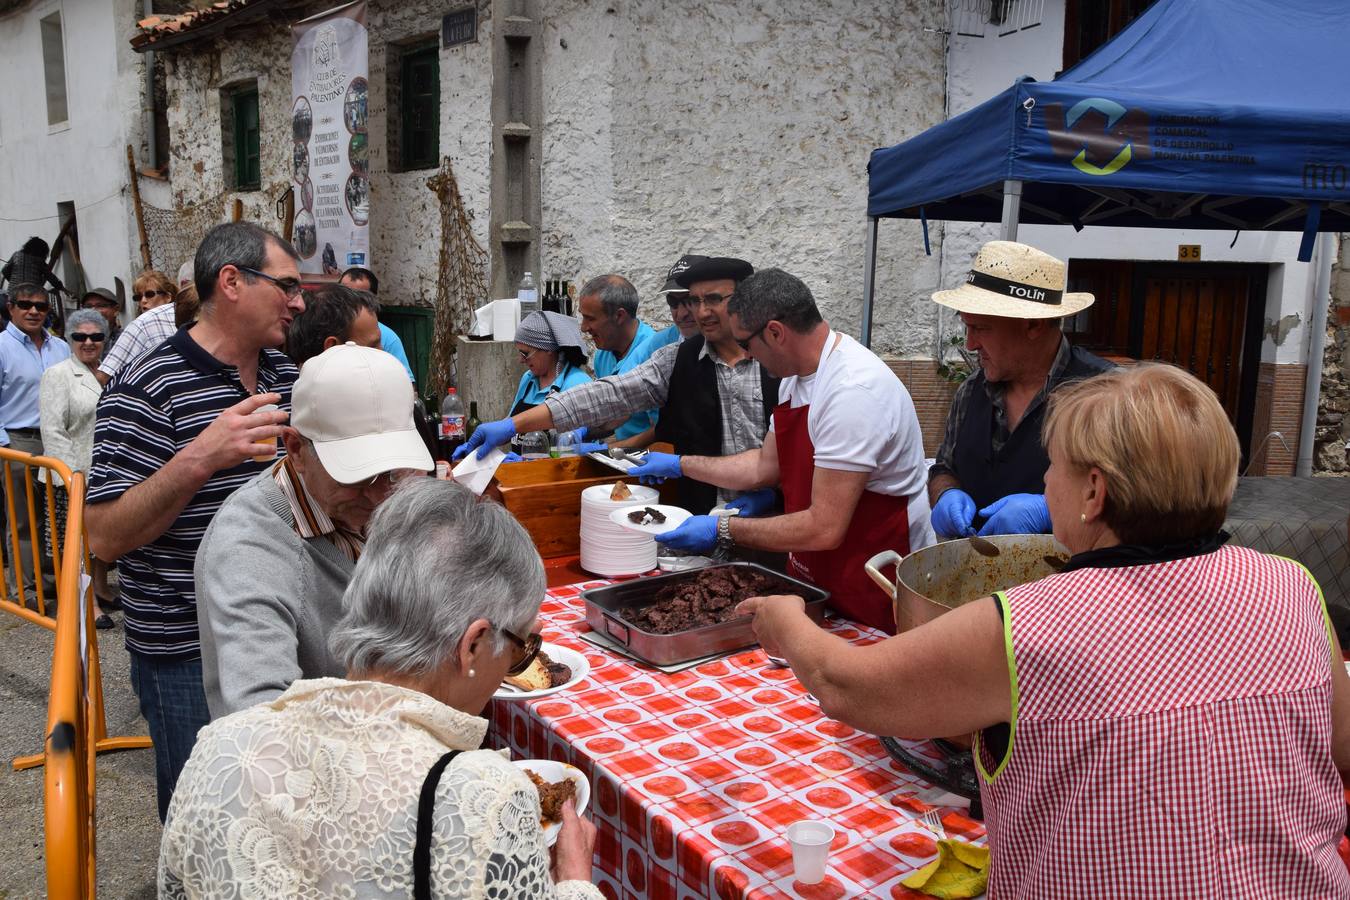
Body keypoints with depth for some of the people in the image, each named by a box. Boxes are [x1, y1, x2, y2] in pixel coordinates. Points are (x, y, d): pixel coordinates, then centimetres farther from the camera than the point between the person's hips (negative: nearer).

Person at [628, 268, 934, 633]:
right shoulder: (796, 377, 4)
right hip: (814, 577, 9)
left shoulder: (854, 391, -27)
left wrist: (724, 530, -21)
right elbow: (766, 466, 17)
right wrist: (680, 465, 21)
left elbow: (824, 529, -29)